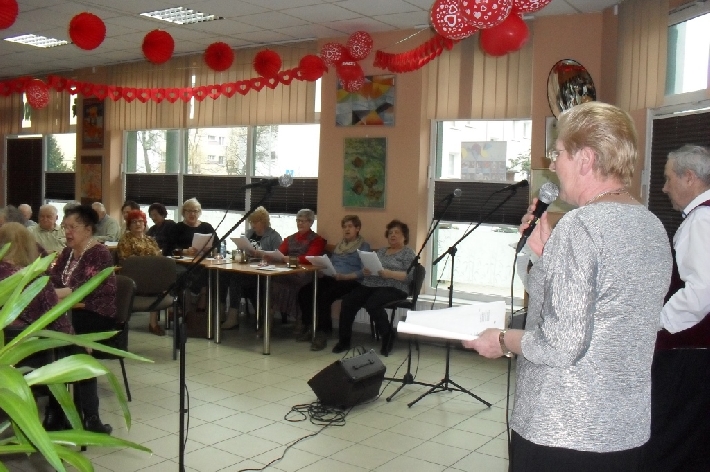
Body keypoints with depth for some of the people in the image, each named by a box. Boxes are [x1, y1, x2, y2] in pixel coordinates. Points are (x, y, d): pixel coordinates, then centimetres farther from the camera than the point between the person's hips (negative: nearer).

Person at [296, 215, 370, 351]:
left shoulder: (364, 247, 4)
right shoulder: (339, 245, 27)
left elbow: (364, 271, -9)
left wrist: (344, 276, -22)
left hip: (350, 281, -7)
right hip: (331, 278, 7)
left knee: (324, 296, -34)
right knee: (304, 292, -18)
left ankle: (323, 333, -21)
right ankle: (311, 327, -5)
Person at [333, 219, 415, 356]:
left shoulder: (408, 253, 5)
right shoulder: (381, 251, 25)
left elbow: (409, 276, -9)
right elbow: (369, 267, 19)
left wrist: (389, 274, -21)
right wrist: (366, 271, -5)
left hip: (393, 288, -6)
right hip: (370, 285, 6)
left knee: (372, 304, -35)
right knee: (347, 301, -19)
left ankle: (387, 337, -16)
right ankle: (344, 340, -13)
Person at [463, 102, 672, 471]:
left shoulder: (581, 225, -20)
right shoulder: (653, 226, 6)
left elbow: (560, 345, -24)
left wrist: (503, 340, -7)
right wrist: (548, 253, 8)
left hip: (562, 434, -8)